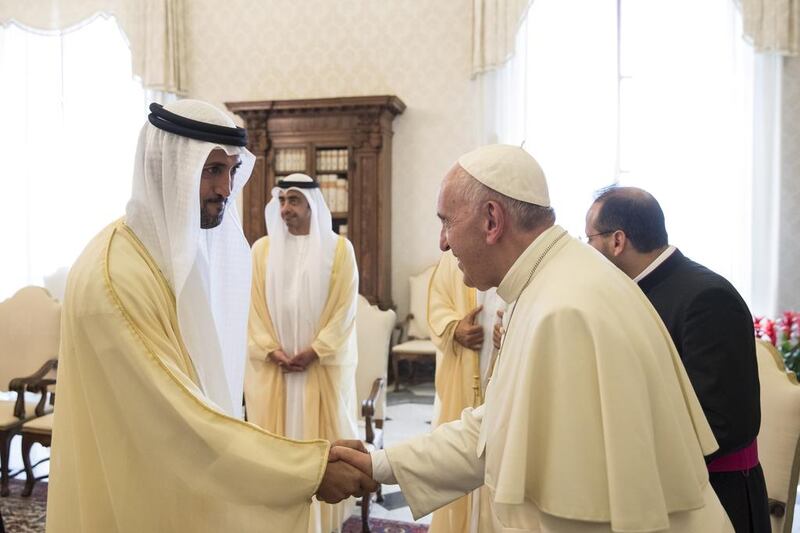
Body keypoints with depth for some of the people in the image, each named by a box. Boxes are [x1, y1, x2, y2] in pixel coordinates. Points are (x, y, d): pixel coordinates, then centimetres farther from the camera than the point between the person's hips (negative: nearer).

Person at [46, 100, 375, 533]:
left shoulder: (187, 246, 1)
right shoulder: (113, 277, -27)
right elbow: (180, 418, -28)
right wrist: (309, 468, -27)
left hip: (192, 477, 8)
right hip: (141, 496, -8)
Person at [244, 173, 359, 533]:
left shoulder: (339, 248, -1)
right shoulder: (262, 249, 5)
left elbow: (344, 308, -6)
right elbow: (254, 306, 2)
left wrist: (314, 351, -13)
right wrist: (271, 351, -9)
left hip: (324, 364, -2)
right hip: (272, 365, 2)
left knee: (322, 438, 6)